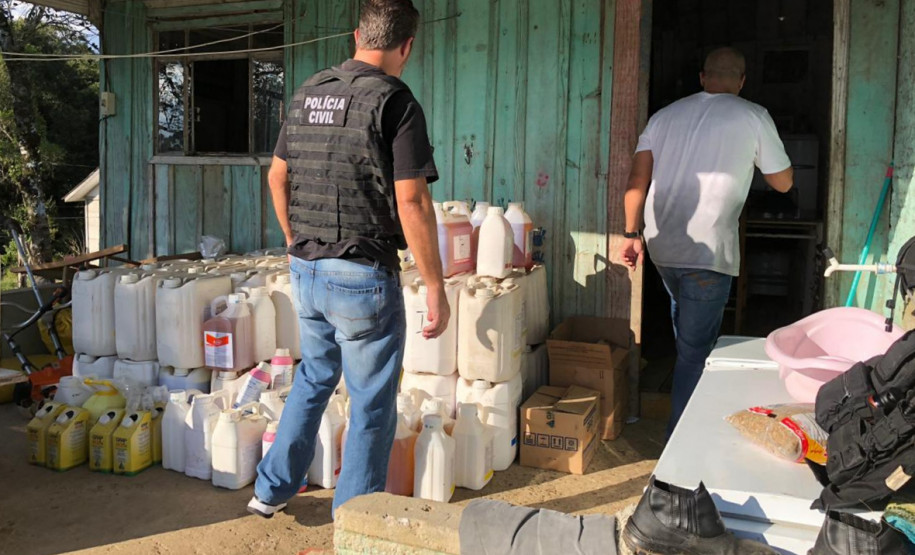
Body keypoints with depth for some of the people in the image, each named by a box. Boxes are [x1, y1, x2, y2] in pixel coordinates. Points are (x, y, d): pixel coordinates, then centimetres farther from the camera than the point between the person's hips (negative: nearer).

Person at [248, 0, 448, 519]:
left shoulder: (309, 92, 8)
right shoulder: (395, 102, -13)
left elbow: (277, 176, 15)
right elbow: (411, 203, -19)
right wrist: (436, 290, -14)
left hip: (307, 270, 7)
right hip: (363, 278, -7)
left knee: (314, 377, 26)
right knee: (372, 404, 8)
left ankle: (272, 489, 35)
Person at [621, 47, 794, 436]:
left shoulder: (665, 115, 11)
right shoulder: (753, 117, 0)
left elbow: (637, 179, 1)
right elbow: (783, 183, 8)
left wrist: (633, 233, 2)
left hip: (662, 247, 6)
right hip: (707, 252, -5)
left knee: (687, 332, 28)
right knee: (695, 352, 1)